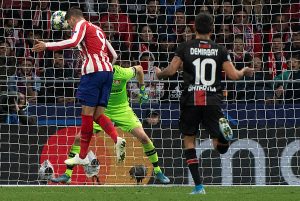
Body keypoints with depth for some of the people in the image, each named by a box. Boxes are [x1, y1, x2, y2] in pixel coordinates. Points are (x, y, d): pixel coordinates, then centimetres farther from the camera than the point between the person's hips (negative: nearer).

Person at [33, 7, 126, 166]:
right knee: (98, 114, 7)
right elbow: (113, 55, 27)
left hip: (93, 71, -8)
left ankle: (82, 156, -1)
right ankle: (117, 139, -18)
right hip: (107, 71, 8)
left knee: (87, 113, -4)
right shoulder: (97, 29, 27)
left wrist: (47, 46, -16)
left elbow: (73, 42, -18)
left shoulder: (82, 25, 3)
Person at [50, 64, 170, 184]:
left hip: (122, 110, -1)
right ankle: (67, 175, -1)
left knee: (143, 137, -15)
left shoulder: (122, 73, -21)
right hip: (102, 110, 1)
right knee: (79, 138, -11)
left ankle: (158, 172, 2)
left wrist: (142, 91, 7)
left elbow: (139, 69, 1)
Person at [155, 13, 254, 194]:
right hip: (213, 101, 1)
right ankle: (223, 131, -34)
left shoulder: (185, 47, 3)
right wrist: (245, 71, 24)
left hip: (191, 100, -1)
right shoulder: (220, 50, 6)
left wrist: (159, 73, 20)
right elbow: (234, 75, 1)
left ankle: (198, 185, 2)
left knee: (189, 140, 12)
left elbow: (171, 71, -3)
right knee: (221, 147, 5)